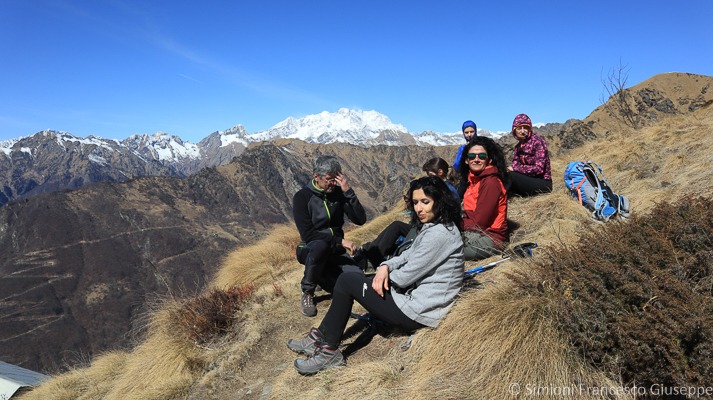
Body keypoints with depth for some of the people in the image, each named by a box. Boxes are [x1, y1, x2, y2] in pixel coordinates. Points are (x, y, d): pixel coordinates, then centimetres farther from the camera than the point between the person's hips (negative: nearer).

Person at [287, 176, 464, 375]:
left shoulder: (440, 233, -23)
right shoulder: (432, 227, 9)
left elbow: (409, 275, -22)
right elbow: (409, 255, 12)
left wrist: (385, 277, -3)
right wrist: (386, 266, -8)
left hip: (419, 312, -10)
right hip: (415, 294, 10)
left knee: (347, 281, -6)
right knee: (353, 276, 13)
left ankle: (329, 351, 4)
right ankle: (320, 337, 18)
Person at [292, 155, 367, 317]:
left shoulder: (339, 193, -1)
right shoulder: (302, 197, -11)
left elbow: (360, 220, -10)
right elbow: (307, 234, -20)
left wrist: (348, 191, -20)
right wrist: (340, 240, -26)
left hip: (335, 252, 4)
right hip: (309, 250, -4)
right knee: (320, 246, -39)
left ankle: (323, 276, 13)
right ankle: (307, 293, -15)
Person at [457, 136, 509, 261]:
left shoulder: (491, 182, -14)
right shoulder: (472, 179, 12)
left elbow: (479, 222, -16)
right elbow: (470, 214, 10)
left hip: (489, 238, -9)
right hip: (474, 233, 9)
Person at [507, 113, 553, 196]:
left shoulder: (537, 141, -10)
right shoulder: (518, 147, 10)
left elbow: (539, 168, -19)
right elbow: (515, 166, 3)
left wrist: (515, 168, -16)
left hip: (543, 183, -7)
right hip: (528, 180, 7)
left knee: (511, 176, -28)